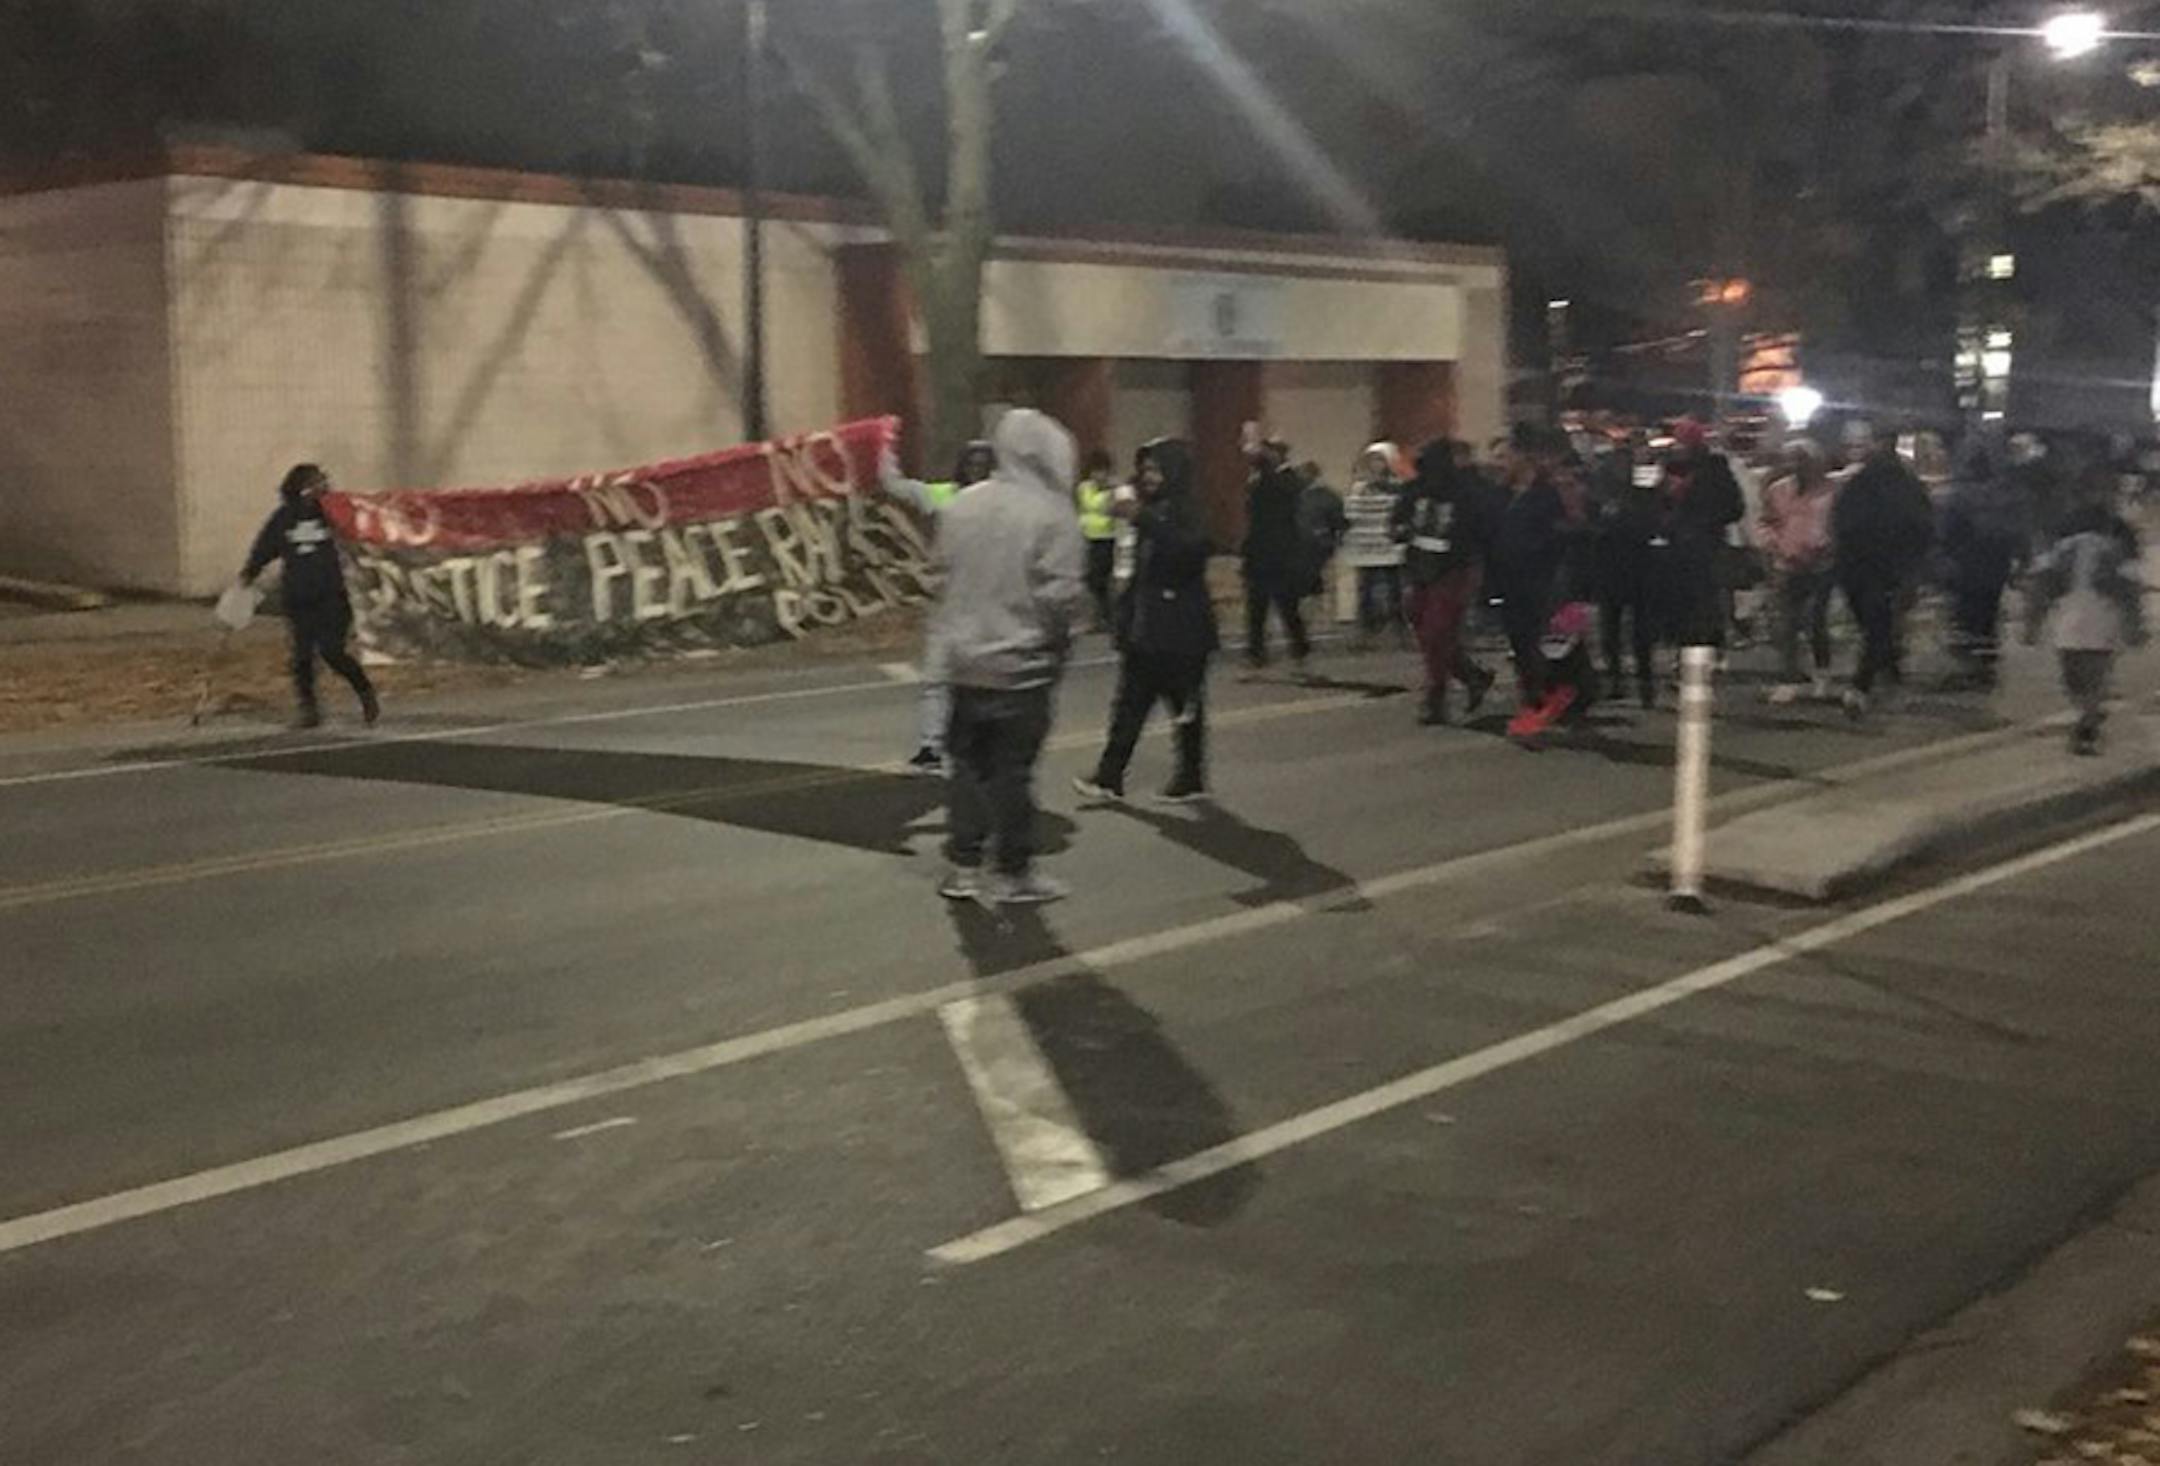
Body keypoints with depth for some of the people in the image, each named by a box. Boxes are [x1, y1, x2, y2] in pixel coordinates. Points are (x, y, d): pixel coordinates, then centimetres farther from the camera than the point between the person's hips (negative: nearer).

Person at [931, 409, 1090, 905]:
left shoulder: (962, 506, 2)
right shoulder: (1051, 516, -16)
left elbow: (943, 572, 8)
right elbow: (1062, 595, -18)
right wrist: (1060, 638, -1)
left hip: (964, 661, 5)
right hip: (1021, 664, -5)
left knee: (968, 764, 14)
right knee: (1012, 771, 4)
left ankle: (963, 868, 19)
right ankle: (1014, 874, 14)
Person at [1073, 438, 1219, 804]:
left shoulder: (1185, 513, -9)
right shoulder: (1150, 511, 13)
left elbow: (1189, 547, -31)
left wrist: (1142, 520, -35)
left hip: (1179, 632, -7)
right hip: (1145, 631, 7)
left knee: (1186, 706, 3)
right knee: (1130, 705, 5)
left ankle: (1192, 780, 13)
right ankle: (1110, 778, 6)